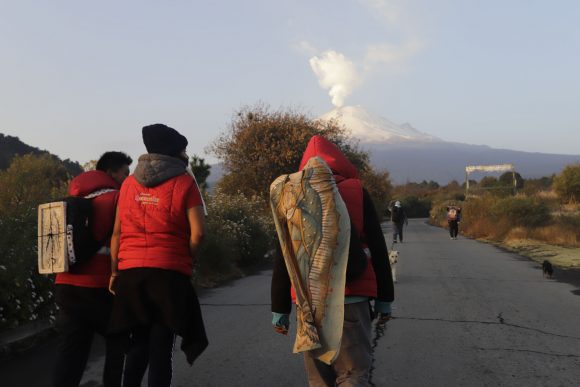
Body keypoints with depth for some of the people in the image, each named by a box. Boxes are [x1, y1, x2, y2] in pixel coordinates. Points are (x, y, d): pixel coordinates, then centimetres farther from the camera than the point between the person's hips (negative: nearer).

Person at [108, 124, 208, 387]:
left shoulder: (129, 183, 12)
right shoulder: (184, 182, 0)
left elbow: (117, 231, 10)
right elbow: (197, 232, -8)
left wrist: (114, 271, 13)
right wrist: (186, 261, 8)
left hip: (130, 271, 4)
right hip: (168, 273, -4)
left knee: (139, 342, 16)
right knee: (161, 347, 1)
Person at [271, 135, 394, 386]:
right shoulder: (357, 192, 4)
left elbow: (282, 259, 5)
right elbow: (378, 250, 2)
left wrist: (279, 309, 11)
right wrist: (384, 298, 8)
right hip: (352, 299, -1)